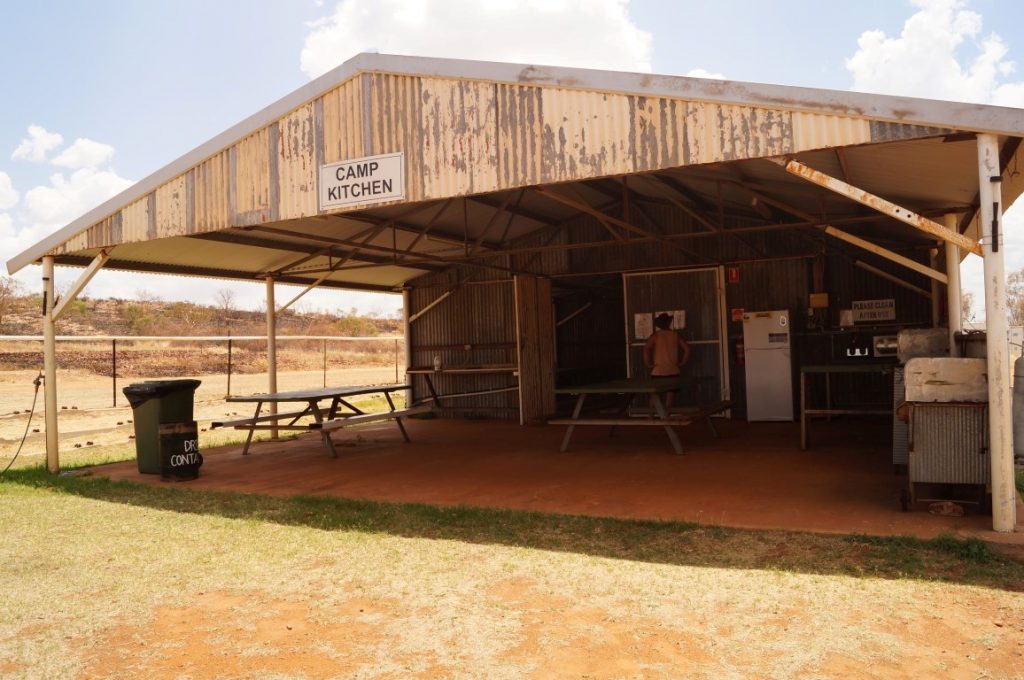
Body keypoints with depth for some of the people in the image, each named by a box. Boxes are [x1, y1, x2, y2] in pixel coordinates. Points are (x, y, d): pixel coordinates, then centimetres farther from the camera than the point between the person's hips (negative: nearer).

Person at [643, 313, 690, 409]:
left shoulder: (655, 335, -4)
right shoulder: (676, 335, 3)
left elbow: (646, 349, -16)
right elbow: (687, 349, -1)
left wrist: (647, 364, -8)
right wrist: (681, 363, 6)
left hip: (658, 372, -2)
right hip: (673, 372, 2)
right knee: (670, 396, 8)